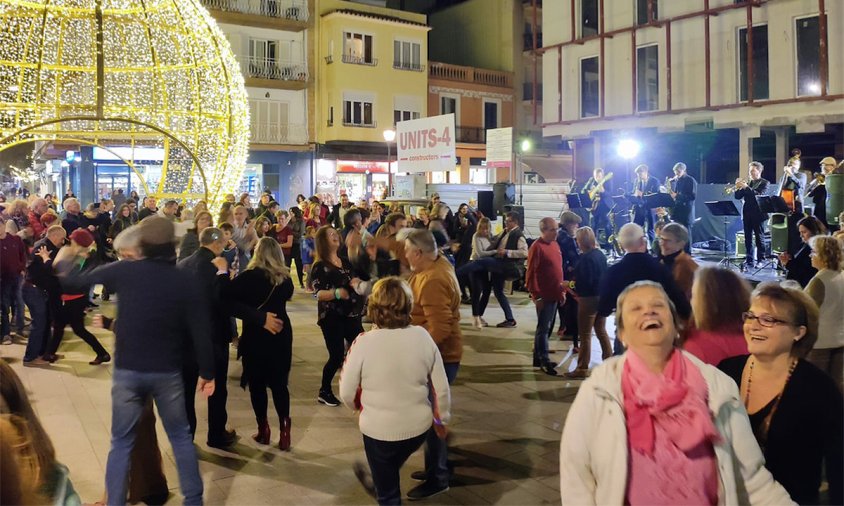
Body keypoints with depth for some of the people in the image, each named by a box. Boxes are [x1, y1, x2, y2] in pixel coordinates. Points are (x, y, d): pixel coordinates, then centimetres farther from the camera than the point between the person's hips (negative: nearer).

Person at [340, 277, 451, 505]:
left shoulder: (364, 342, -20)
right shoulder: (422, 336, -11)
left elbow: (347, 393, -10)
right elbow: (441, 387, -4)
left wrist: (360, 406, 13)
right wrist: (441, 419, 14)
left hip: (379, 430, -3)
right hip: (419, 426, 3)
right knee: (389, 472, 34)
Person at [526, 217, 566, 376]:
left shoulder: (555, 245, 11)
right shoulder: (537, 247, -14)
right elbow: (530, 273, -16)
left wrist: (562, 291, 16)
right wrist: (535, 296, -17)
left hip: (554, 294, 8)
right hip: (544, 296, -8)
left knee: (545, 327, 15)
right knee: (543, 328, -3)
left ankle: (538, 357, 24)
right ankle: (544, 361, 3)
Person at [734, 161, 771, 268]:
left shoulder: (764, 183, 0)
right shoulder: (746, 183, 14)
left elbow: (760, 195, -17)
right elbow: (737, 197, 9)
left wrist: (746, 187, -24)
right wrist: (738, 188, -9)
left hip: (757, 214, -5)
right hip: (747, 214, 5)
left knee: (759, 238, -1)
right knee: (748, 238, 4)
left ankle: (761, 260, 3)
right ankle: (749, 260, 9)